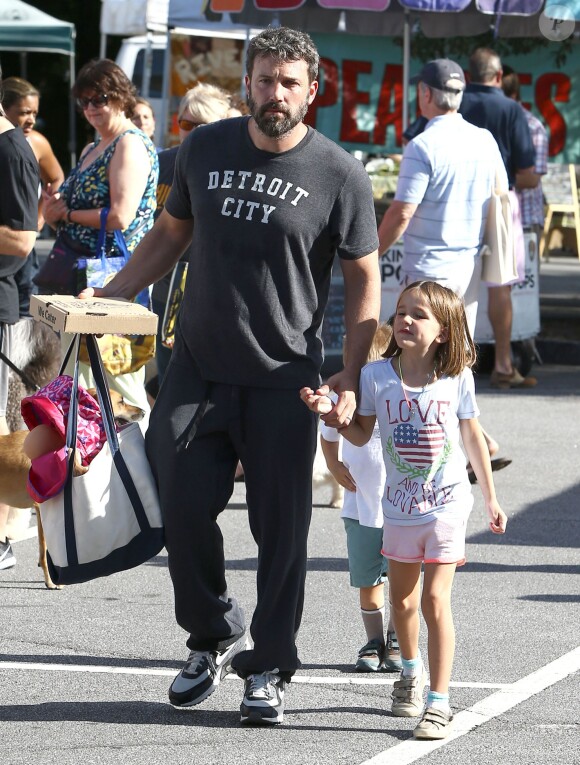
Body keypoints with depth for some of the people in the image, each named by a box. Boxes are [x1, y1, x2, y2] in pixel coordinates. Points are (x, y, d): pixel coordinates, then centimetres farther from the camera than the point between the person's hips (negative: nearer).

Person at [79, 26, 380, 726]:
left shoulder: (339, 175, -5)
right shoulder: (205, 150, 4)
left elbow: (364, 279, 0)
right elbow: (169, 235, 18)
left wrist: (350, 378, -9)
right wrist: (105, 297, 8)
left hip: (284, 380, -3)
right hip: (197, 367, 3)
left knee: (281, 528, 0)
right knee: (183, 509, 1)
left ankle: (268, 669, 12)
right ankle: (214, 636, 23)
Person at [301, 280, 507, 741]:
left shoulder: (458, 379, -8)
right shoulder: (376, 376, -7)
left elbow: (472, 438, 4)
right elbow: (362, 434, 2)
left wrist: (491, 498, 10)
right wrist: (329, 411, -16)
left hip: (447, 502, -3)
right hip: (400, 505, 3)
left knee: (436, 599, -12)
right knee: (403, 599, 17)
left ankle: (439, 702, -10)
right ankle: (412, 672, 44)